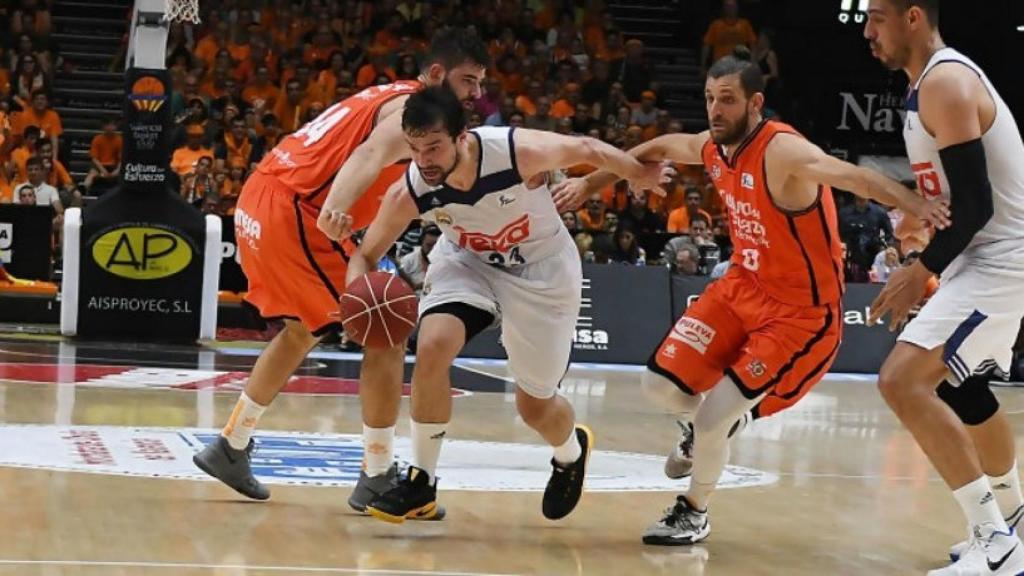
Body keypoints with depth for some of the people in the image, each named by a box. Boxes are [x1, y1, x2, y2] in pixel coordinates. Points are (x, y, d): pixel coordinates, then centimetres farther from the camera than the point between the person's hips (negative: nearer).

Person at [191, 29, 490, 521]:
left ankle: (231, 448, 35)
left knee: (303, 331, 28)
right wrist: (335, 212, -45)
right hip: (295, 211, -10)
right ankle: (377, 478, -2)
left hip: (258, 201, 10)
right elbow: (371, 154, -28)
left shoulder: (387, 97, 21)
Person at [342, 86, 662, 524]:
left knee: (535, 408, 6)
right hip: (467, 261, 2)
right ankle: (421, 482, -8)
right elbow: (365, 256, -13)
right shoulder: (409, 193, -27)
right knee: (432, 347, -26)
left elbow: (588, 150, -16)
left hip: (541, 268, -2)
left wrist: (640, 175, -1)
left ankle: (571, 451, 45)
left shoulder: (521, 151, -36)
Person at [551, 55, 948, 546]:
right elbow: (658, 149, 20)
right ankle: (708, 426, 36)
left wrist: (914, 205, -61)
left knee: (712, 417, -11)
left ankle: (694, 513, 17)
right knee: (660, 384, 3)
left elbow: (855, 176, -44)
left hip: (801, 312, -7)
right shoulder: (712, 147, -3)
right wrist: (590, 183, 26)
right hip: (743, 286, 7)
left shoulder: (781, 151, -27)